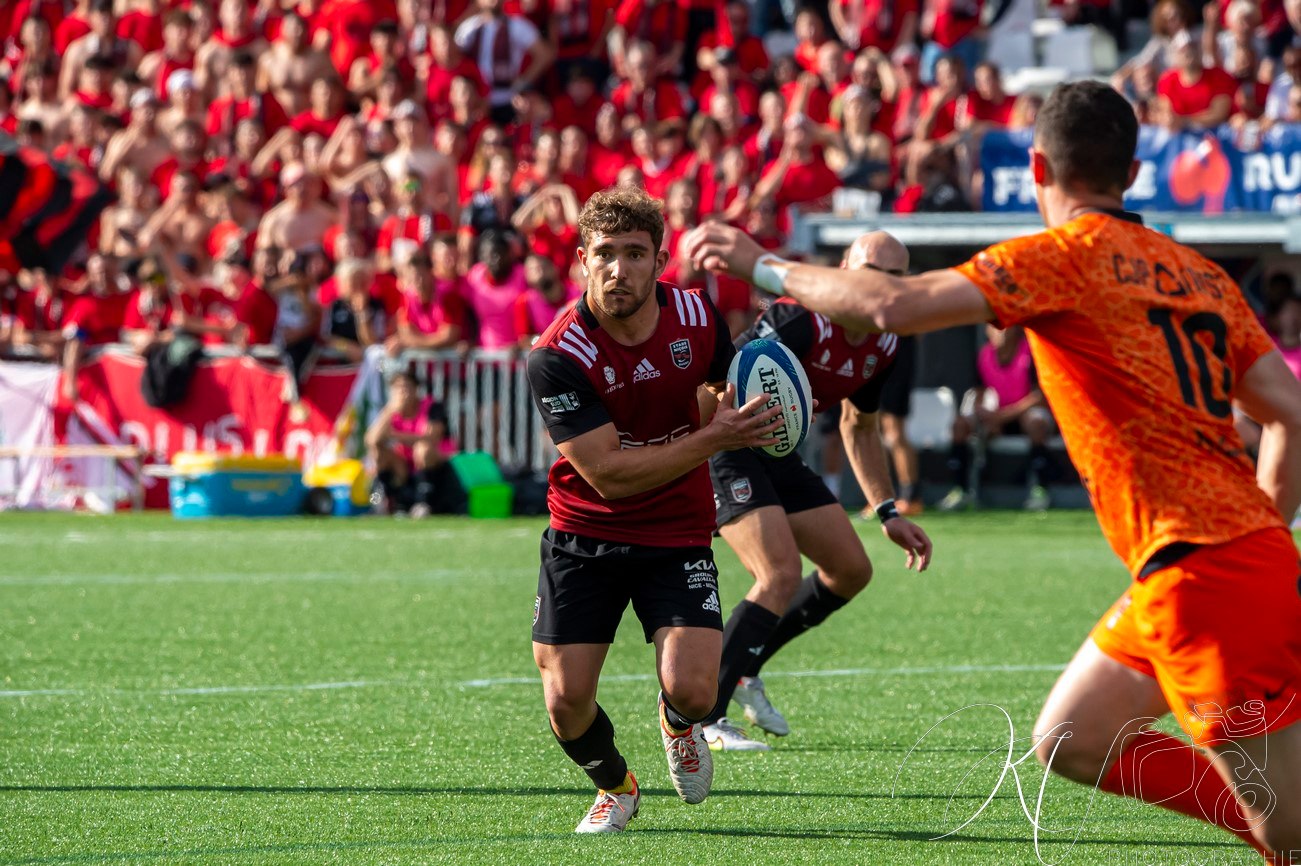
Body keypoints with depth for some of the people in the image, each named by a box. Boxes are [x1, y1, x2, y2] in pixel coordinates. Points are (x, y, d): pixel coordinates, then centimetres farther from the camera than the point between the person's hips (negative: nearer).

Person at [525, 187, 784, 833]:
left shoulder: (697, 316, -9)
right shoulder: (556, 356, -22)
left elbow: (724, 382, 15)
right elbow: (608, 474, -24)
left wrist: (738, 412, -9)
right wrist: (713, 438, -28)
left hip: (678, 536, 1)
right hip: (585, 533, -1)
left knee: (691, 691, -16)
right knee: (566, 700, -6)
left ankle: (678, 725, 25)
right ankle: (614, 786, 29)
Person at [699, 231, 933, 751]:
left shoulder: (883, 346, 1)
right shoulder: (804, 320, -27)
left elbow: (859, 428, 17)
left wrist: (888, 513, 14)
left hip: (775, 454, 9)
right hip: (725, 450, -9)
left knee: (851, 571, 11)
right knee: (781, 576, -22)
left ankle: (743, 668, 25)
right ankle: (700, 716, -16)